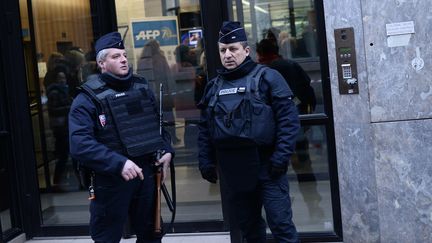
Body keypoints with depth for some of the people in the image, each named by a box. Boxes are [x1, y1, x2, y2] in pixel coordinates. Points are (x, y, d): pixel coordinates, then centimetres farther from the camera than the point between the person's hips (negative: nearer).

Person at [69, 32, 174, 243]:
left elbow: (158, 123, 20)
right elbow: (80, 144, -21)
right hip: (110, 180, -5)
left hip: (146, 174, 5)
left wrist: (167, 150, 2)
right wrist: (119, 163, -30)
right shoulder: (89, 97, -10)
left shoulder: (142, 87, 9)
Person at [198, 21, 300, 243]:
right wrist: (206, 162, 9)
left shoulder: (266, 77, -3)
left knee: (280, 223, -6)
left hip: (266, 165, -5)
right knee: (247, 225, 16)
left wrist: (281, 156, -16)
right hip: (233, 169, 5)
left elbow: (289, 118, -9)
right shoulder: (213, 87, 13)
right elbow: (205, 129, 17)